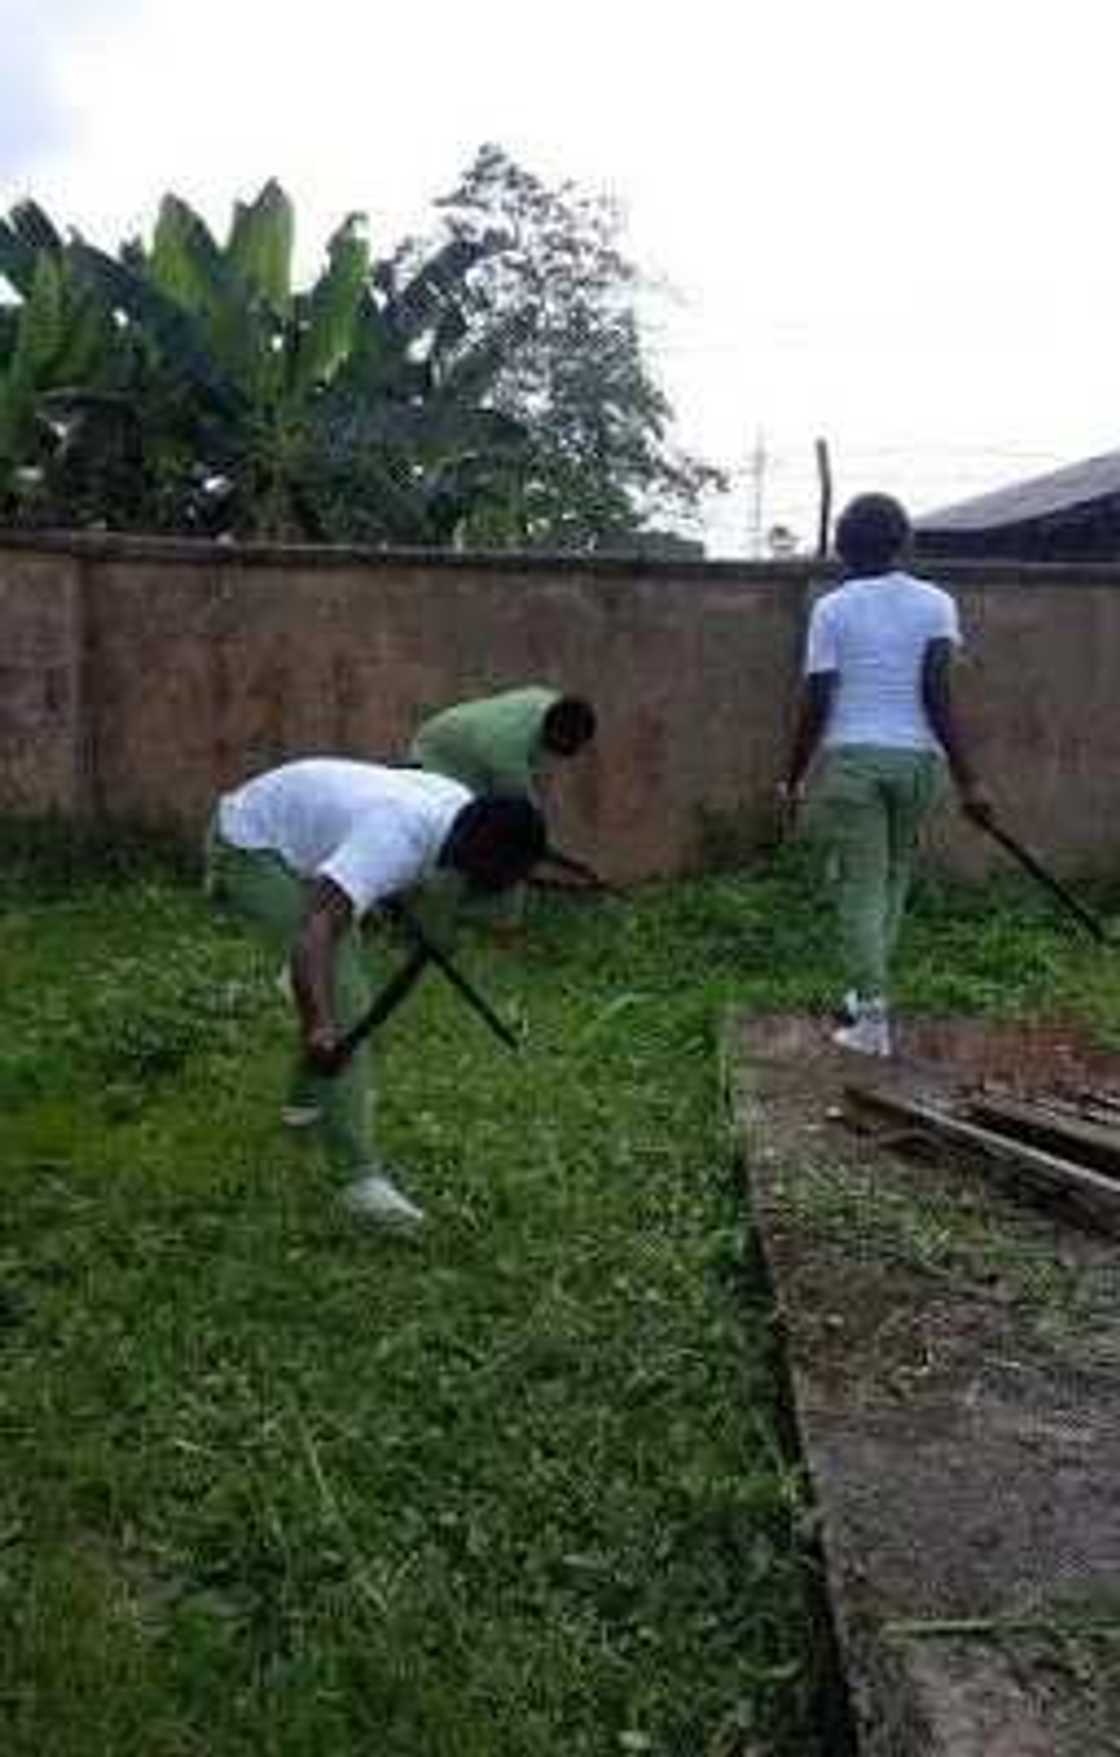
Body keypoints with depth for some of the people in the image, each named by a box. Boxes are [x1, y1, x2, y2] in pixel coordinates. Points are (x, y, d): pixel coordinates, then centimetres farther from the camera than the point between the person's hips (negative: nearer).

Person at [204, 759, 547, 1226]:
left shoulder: (462, 806, -11)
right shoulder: (398, 840, -37)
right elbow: (316, 929, -50)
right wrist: (321, 1026, -61)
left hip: (299, 836, 10)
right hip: (251, 848, -10)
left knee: (340, 973, 24)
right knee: (341, 998, -18)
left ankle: (308, 1099, 45)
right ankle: (361, 1175, -14)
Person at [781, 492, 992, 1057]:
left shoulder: (832, 609, 1)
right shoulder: (936, 603, 4)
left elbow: (815, 706, -3)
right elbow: (937, 695, -6)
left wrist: (794, 778, 7)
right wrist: (967, 779, -5)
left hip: (850, 758, -2)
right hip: (917, 757, 2)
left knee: (861, 886, 2)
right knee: (895, 875, 19)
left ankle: (872, 1018, -1)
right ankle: (868, 991, 23)